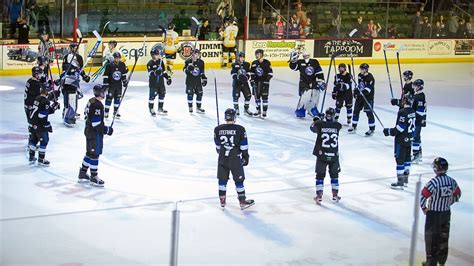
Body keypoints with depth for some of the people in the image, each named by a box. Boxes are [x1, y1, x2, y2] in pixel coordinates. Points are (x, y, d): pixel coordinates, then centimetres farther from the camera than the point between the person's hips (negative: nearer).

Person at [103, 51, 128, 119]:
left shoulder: (122, 65, 0)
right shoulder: (109, 65, -13)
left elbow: (124, 74, 14)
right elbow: (105, 75, -11)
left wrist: (125, 81, 13)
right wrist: (105, 83, -14)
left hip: (118, 85, 4)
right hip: (111, 85, -4)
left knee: (117, 98, 10)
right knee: (109, 98, -3)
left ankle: (116, 112, 21)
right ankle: (106, 112, 5)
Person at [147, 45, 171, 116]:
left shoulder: (161, 62, 7)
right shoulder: (150, 63, -11)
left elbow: (164, 71, 16)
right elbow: (150, 73, -19)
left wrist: (168, 77, 13)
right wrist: (155, 72, -36)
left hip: (161, 82, 6)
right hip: (153, 83, -6)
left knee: (162, 94, 11)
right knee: (152, 96, -5)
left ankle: (160, 109, 23)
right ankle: (151, 109, 6)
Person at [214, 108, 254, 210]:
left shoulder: (218, 129, -3)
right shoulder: (240, 129, -12)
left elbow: (217, 145, 9)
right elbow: (244, 145, -7)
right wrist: (245, 157, 4)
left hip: (222, 158, 3)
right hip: (235, 158, -3)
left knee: (222, 179, 14)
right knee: (239, 179, 6)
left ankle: (222, 201, 21)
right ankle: (242, 202, 10)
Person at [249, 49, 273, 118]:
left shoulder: (267, 63, -8)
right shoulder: (254, 63, 6)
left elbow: (270, 73, -6)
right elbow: (252, 73, 13)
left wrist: (267, 79, -14)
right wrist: (252, 80, 2)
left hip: (265, 82, -5)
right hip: (256, 82, 5)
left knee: (264, 97, -4)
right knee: (257, 96, 8)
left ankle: (264, 112, 2)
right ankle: (258, 111, 19)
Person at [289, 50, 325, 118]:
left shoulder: (314, 62, 0)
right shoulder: (300, 62, -2)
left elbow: (319, 72, 0)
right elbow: (293, 67, -11)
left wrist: (321, 81, -6)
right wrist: (293, 60, -27)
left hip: (314, 83, 3)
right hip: (304, 84, -3)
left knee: (315, 98, 6)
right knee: (304, 98, -15)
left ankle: (312, 110, 26)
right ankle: (300, 111, -1)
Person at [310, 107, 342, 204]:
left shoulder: (319, 124, -8)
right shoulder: (337, 126, -4)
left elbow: (313, 128, 12)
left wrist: (315, 121, 31)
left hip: (322, 154, -1)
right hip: (334, 155, 1)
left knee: (320, 175, 10)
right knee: (334, 174, 19)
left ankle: (319, 196, 6)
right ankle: (335, 195, 23)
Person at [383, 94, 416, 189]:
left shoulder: (402, 112, -21)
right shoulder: (412, 112, 5)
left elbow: (399, 129, -23)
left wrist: (389, 131, -12)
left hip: (401, 140, -9)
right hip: (409, 140, 9)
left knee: (400, 160, -4)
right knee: (407, 159, 16)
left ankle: (400, 183, -2)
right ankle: (405, 180, 26)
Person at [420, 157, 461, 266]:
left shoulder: (433, 182, -23)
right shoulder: (451, 181, -4)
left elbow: (423, 196, -23)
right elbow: (457, 194, 11)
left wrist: (424, 208, -6)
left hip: (433, 214, -6)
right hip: (446, 213, 6)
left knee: (431, 238, 3)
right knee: (444, 237, 19)